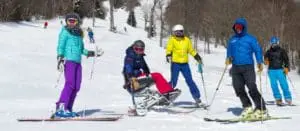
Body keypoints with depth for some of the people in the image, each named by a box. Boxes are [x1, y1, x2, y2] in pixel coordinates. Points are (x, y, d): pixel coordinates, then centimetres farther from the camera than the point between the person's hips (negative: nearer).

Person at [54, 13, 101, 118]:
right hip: (68, 61, -7)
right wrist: (60, 58, -16)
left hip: (77, 62, 7)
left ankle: (68, 109, 5)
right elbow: (60, 47, -3)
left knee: (76, 86, 1)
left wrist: (90, 53, 18)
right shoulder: (65, 32, 3)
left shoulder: (79, 34, 21)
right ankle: (61, 108, -20)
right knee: (70, 84, -18)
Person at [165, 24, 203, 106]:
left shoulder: (187, 40, 12)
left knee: (190, 81, 3)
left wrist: (198, 58, 15)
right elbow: (168, 49, -8)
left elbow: (191, 50, 20)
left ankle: (197, 97, 8)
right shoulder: (172, 40, 1)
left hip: (185, 64, 3)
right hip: (175, 64, -3)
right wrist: (168, 56, -27)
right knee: (173, 81, -6)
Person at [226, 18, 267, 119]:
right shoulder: (232, 40, 15)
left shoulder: (250, 39, 2)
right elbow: (229, 51, 24)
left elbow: (258, 50, -1)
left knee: (252, 88, -12)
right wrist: (228, 58, 4)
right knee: (238, 88, 1)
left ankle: (261, 109, -3)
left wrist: (259, 62, -14)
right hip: (236, 68, 5)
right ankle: (247, 107, 14)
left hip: (248, 67, -5)